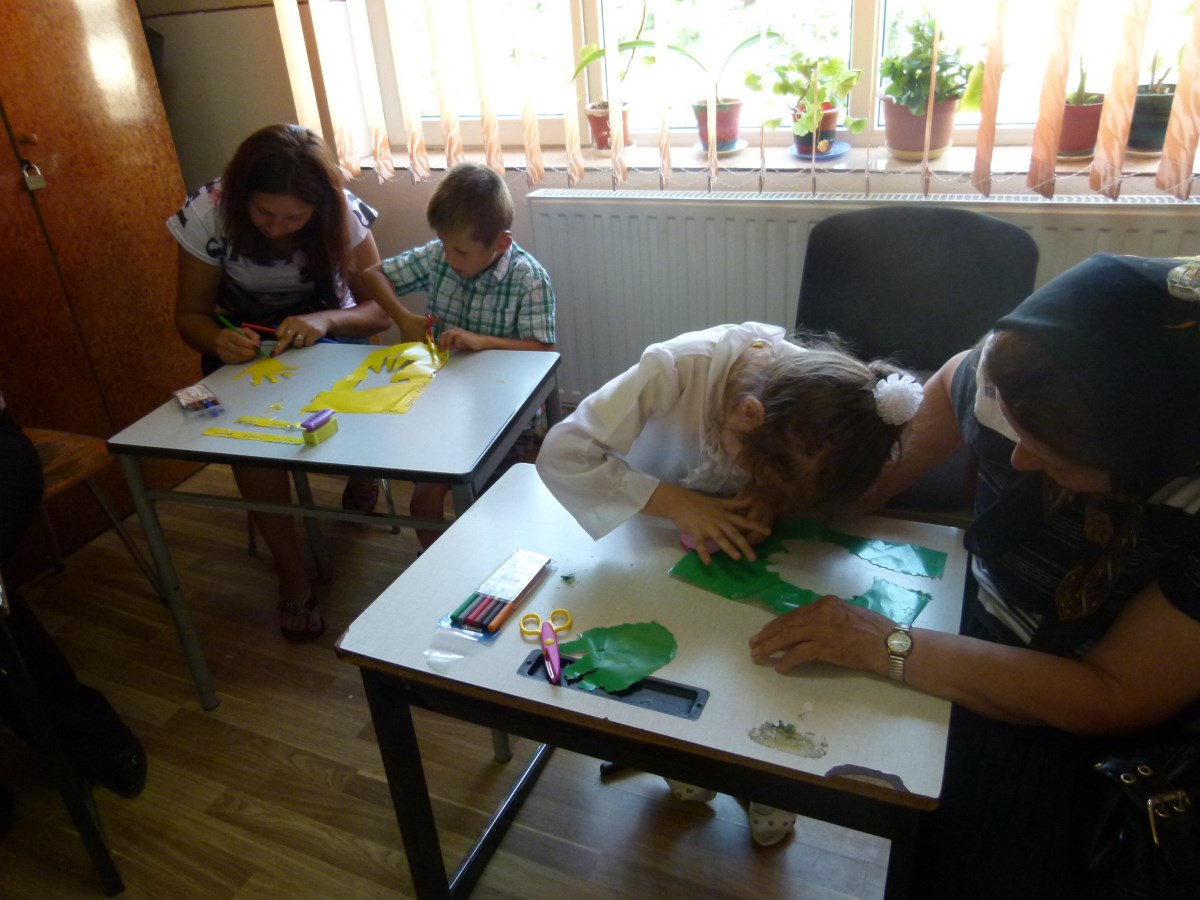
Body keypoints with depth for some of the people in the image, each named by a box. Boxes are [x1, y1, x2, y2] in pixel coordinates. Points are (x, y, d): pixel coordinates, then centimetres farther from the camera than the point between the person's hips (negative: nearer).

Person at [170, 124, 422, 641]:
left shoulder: (343, 213, -20)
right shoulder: (207, 214, -20)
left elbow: (380, 308, -17)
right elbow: (190, 314, -10)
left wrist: (324, 320, -38)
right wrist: (217, 340, -34)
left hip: (326, 331, 0)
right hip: (242, 341, 0)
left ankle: (361, 476, 6)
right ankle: (291, 574, -16)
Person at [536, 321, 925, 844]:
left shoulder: (825, 392, -28)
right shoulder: (678, 367, -38)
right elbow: (561, 453, -37)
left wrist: (769, 500, -35)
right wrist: (678, 503, -44)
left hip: (738, 540, 2)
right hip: (653, 530, -1)